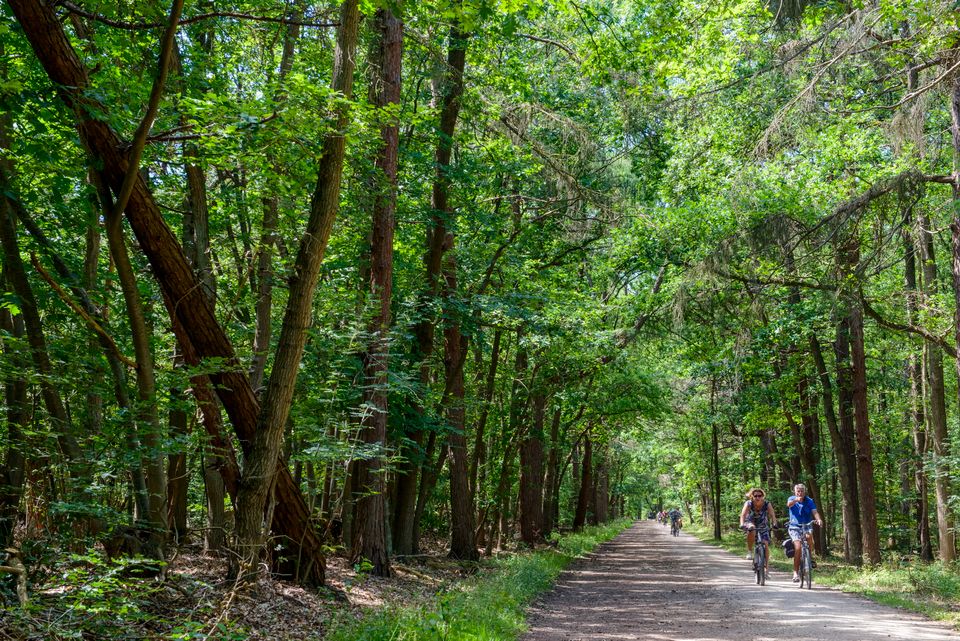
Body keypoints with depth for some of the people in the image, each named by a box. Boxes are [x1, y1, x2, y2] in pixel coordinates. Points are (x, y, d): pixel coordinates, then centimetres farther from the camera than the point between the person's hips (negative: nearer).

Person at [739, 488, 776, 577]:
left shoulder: (767, 504, -20)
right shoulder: (748, 504, -22)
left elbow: (772, 515, -31)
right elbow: (743, 515, -34)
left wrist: (774, 524, -51)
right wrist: (742, 524, -52)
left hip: (763, 526, 1)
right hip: (751, 523, -1)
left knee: (765, 544, -15)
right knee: (751, 530, -36)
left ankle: (766, 566, -4)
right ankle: (750, 551, -19)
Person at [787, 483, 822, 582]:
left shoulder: (809, 501, 1)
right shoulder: (792, 499, -2)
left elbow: (814, 512, -15)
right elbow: (789, 504, -26)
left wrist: (818, 519, -37)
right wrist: (796, 500, -48)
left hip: (807, 526, 1)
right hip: (795, 527, -1)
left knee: (809, 536, -34)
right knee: (798, 548, -19)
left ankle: (810, 556, -11)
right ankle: (796, 572, -13)